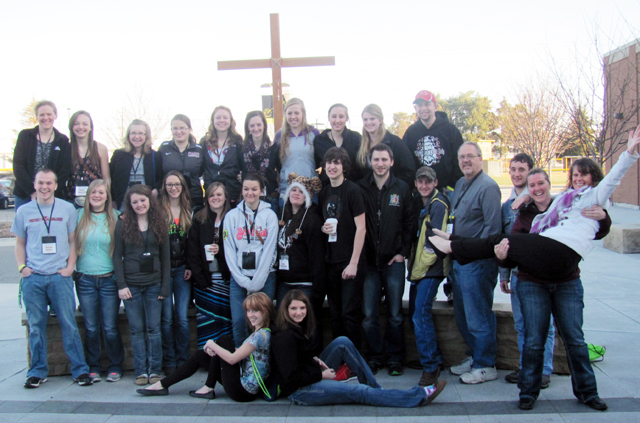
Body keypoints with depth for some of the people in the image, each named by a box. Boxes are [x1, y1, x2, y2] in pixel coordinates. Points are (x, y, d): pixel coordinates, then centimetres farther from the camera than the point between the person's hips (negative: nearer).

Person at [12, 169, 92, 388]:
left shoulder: (68, 209, 4)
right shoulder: (24, 211, 8)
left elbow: (73, 241, 8)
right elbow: (20, 243, 15)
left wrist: (70, 267, -2)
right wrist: (22, 267, 2)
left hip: (60, 276, -2)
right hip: (32, 278, 2)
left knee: (69, 324, -1)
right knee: (36, 326, 8)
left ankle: (80, 370, 8)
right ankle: (37, 371, 20)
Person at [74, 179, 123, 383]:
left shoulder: (115, 217, 1)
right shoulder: (79, 215, 5)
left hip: (109, 279, -1)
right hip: (85, 279, 1)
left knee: (110, 328, 2)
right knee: (91, 328, 8)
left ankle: (115, 367, 17)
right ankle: (93, 367, 21)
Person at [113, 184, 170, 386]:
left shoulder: (159, 224, 6)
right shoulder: (123, 225, 2)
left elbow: (166, 256, 7)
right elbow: (117, 256, 2)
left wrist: (165, 285, 0)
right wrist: (121, 285, -7)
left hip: (154, 284, 1)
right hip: (131, 284, -1)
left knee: (154, 328, 3)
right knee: (137, 329, 4)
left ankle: (155, 370, 12)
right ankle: (141, 371, 12)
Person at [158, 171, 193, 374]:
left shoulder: (189, 211, 9)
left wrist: (190, 266, -1)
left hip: (183, 270, 2)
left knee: (182, 318, 2)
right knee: (167, 317, 2)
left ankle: (183, 360, 13)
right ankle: (169, 361, 13)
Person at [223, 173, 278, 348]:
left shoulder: (270, 215, 2)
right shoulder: (232, 215, 6)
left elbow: (269, 250, -3)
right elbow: (229, 250, 2)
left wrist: (256, 282, -8)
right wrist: (243, 280, -6)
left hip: (264, 277, -1)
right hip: (239, 278, 1)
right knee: (239, 321, -4)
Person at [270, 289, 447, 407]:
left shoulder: (297, 328, 7)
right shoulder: (284, 337, -22)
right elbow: (291, 376, -24)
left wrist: (314, 360, 2)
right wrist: (321, 375, -14)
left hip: (311, 376, 10)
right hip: (299, 391, -9)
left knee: (342, 342, 0)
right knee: (360, 392, -15)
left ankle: (376, 388, -2)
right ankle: (420, 396, -10)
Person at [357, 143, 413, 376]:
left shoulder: (402, 189, 4)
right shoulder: (360, 188, 2)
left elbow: (409, 223, 6)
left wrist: (403, 252, -1)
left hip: (394, 261, 0)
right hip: (369, 261, 0)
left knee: (395, 314, 5)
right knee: (369, 315, 2)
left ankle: (395, 358, 19)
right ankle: (374, 357, 17)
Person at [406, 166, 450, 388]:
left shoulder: (438, 205, -11)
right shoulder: (418, 203, 15)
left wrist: (422, 265, -14)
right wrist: (412, 261, 12)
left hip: (431, 269, -9)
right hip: (418, 268, 9)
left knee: (421, 314, -14)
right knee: (416, 314, 11)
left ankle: (431, 367, -6)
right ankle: (435, 359, 23)